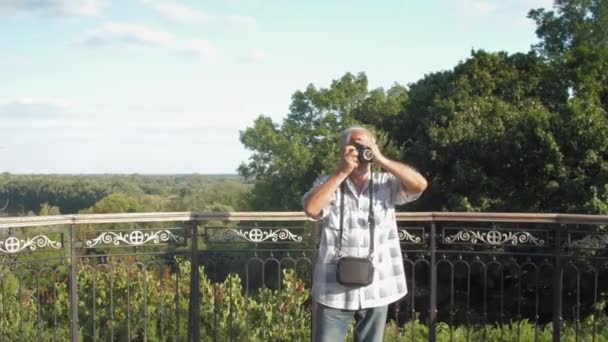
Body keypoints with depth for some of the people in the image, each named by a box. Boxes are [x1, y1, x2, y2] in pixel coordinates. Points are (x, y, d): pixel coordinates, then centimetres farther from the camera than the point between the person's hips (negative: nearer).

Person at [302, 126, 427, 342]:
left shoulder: (386, 184, 3)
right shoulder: (328, 184, 1)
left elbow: (420, 185, -12)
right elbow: (311, 208, -17)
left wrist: (381, 160, -13)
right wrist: (342, 172, -15)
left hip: (376, 289, 2)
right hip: (335, 289, -1)